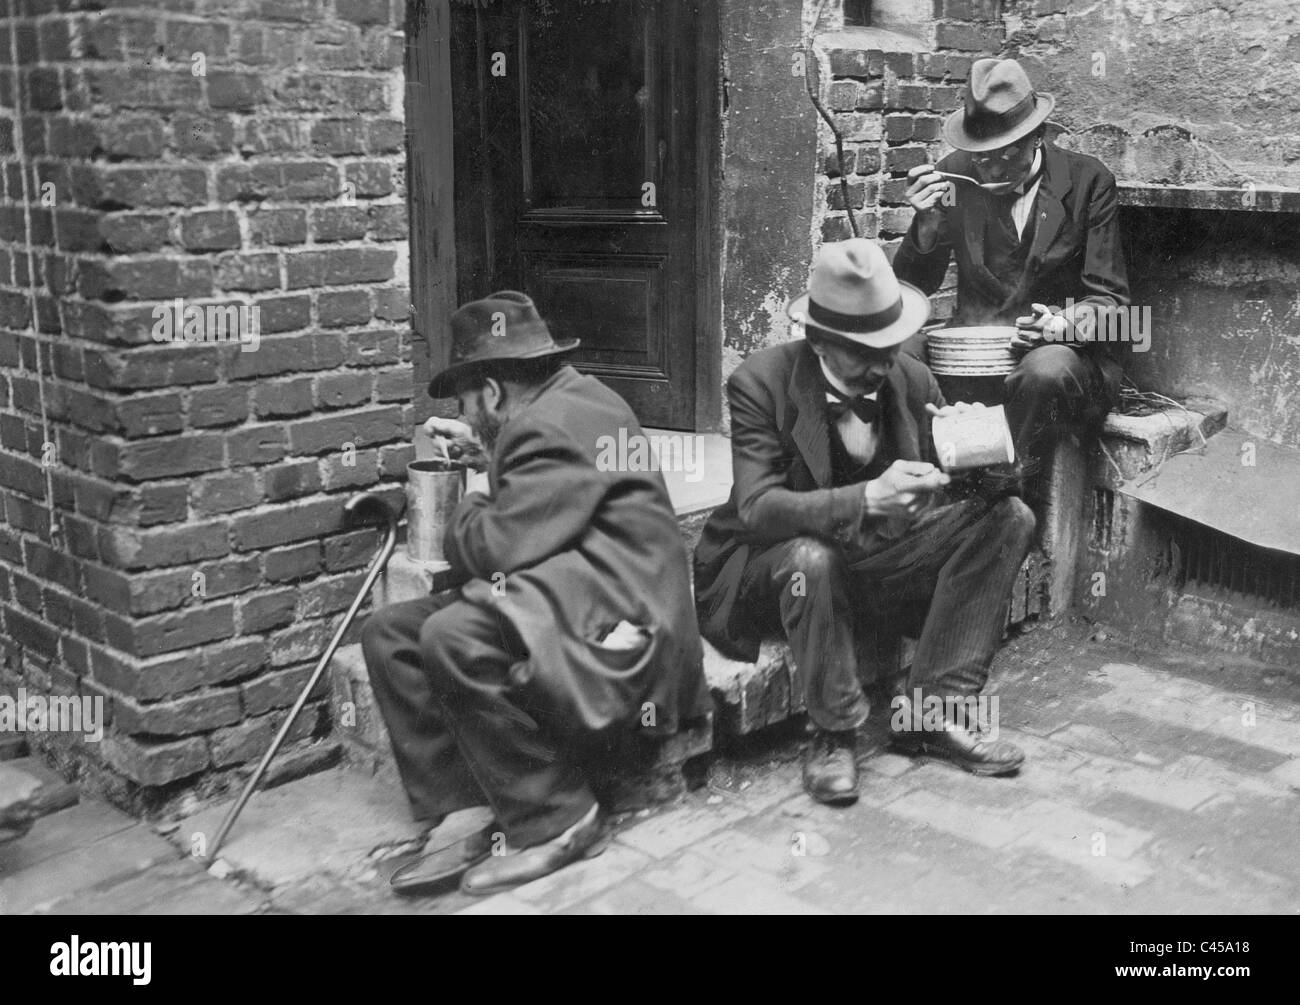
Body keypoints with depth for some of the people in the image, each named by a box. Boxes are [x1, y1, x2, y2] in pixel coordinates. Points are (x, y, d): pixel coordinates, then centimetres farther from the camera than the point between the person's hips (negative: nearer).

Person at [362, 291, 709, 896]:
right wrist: (487, 457, 21)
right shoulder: (568, 398, 17)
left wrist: (469, 509, 1)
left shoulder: (551, 423, -15)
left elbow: (501, 546, -21)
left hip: (611, 617, -11)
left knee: (452, 638, -33)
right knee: (389, 634, 0)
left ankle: (551, 820, -14)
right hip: (564, 597, 11)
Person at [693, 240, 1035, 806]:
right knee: (812, 556, -39)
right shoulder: (761, 383, -17)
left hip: (882, 557, 5)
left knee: (1007, 517, -12)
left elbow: (932, 498, -3)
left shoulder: (912, 381, -2)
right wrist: (867, 499, -42)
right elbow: (756, 509, -28)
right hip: (772, 565, -5)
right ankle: (833, 733, -16)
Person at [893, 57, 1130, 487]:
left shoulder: (1086, 179, -4)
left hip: (1062, 353, -2)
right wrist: (927, 221, -14)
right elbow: (912, 288, 5)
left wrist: (1065, 324, -25)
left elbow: (1109, 298, -2)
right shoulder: (956, 175, 2)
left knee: (1045, 373, -37)